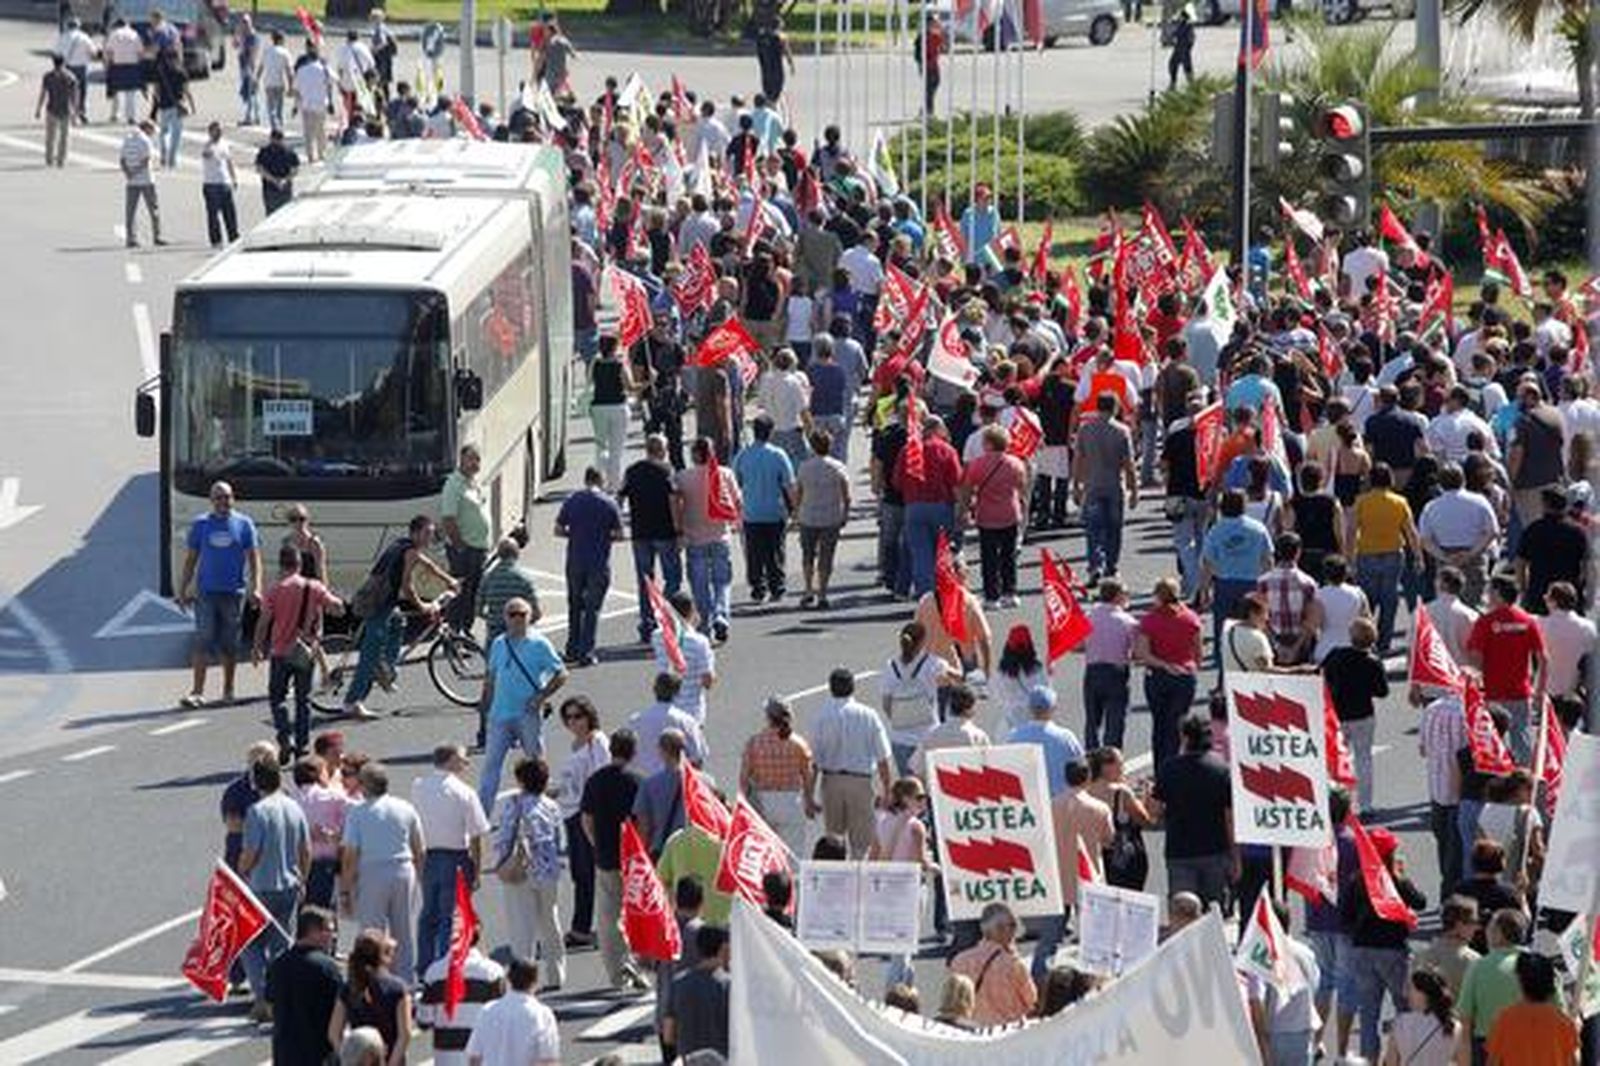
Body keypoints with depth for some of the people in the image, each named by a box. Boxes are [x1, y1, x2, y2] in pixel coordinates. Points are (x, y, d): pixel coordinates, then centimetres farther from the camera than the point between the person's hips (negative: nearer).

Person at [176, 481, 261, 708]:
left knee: (229, 644, 8)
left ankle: (228, 690, 20)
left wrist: (255, 587, -10)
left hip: (233, 592, 0)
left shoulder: (243, 524, 3)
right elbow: (190, 559, 10)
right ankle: (197, 692, -11)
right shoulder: (200, 524, 5)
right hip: (205, 591, 0)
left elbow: (254, 558, 3)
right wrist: (183, 590, 6)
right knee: (203, 642, -8)